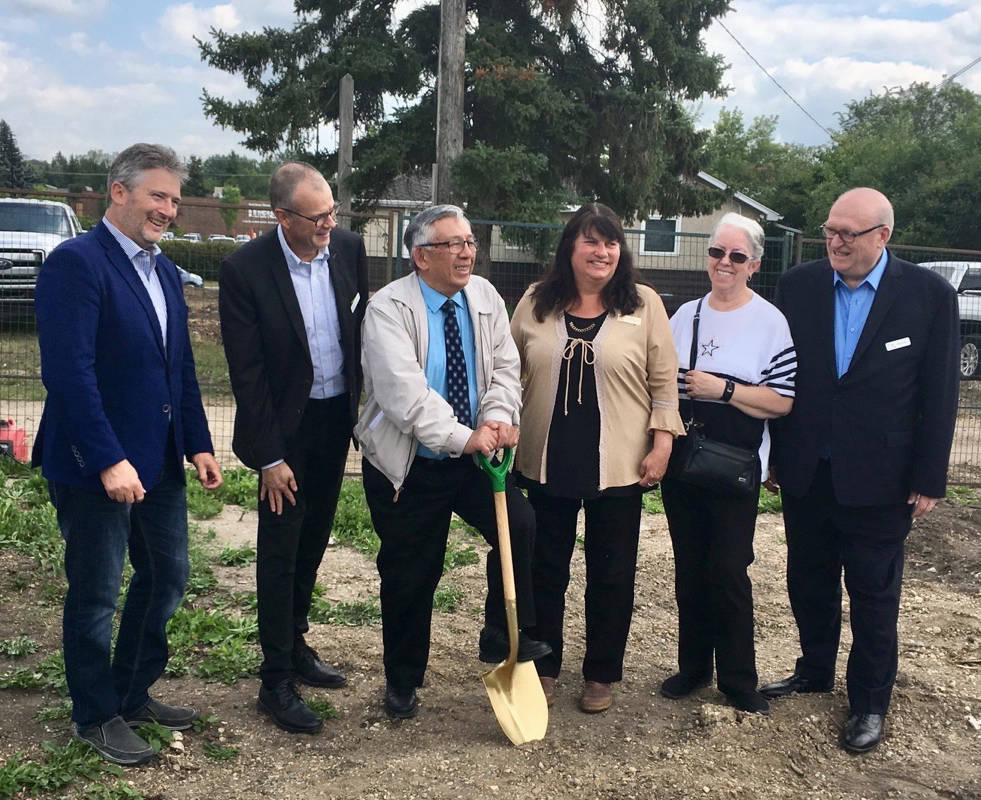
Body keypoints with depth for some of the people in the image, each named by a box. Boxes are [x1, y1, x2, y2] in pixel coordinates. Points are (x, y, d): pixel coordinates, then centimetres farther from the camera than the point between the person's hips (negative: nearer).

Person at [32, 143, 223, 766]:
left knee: (168, 576, 17)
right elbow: (70, 371, -22)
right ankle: (98, 716, 26)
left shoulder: (164, 270, 11)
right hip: (95, 465, -8)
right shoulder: (76, 263, -15)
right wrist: (108, 461, -25)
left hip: (160, 459, 8)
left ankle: (133, 694, 36)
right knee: (96, 595, 7)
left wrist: (199, 445, 8)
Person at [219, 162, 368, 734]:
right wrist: (270, 456, -14)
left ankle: (295, 644, 35)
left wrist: (365, 405, 6)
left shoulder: (349, 248, -4)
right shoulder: (246, 269, -18)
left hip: (337, 418, 5)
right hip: (286, 427, -5)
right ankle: (277, 681, 12)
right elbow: (247, 370, -15)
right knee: (280, 550, 2)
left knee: (313, 542, 17)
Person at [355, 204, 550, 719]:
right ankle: (402, 682, 29)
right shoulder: (390, 308, -15)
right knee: (409, 575, 7)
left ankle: (502, 638, 0)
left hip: (471, 456, 4)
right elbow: (404, 392, -25)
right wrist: (463, 438, -29)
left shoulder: (485, 297, 3)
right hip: (409, 465, -4)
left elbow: (505, 367, 3)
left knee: (519, 522, -20)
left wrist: (498, 415, -17)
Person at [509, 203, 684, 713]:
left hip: (618, 466, -2)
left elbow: (664, 380, -1)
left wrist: (662, 443, -6)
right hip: (546, 462, 2)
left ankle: (601, 675, 25)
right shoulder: (535, 303, 4)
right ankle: (542, 665, 29)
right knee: (544, 569, 12)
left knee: (611, 575, 9)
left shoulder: (644, 305, -2)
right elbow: (512, 374, 11)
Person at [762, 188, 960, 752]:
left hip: (877, 477, -3)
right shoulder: (798, 286, -2)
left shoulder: (929, 295, -9)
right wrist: (771, 454, 4)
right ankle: (815, 671, 38)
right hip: (806, 472, 3)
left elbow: (939, 395, -6)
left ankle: (870, 704, 25)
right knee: (810, 583, 17)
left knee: (874, 596, 9)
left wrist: (928, 479, -7)